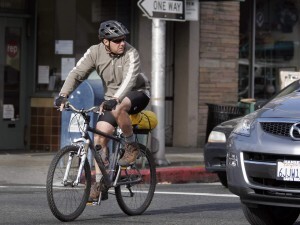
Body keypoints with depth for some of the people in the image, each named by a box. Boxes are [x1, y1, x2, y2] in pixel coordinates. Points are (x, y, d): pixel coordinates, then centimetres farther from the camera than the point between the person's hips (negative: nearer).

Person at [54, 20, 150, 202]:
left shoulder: (131, 53, -23)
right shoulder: (95, 52, -11)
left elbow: (129, 78, -37)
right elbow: (77, 73, -17)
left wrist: (115, 100, -54)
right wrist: (63, 95, -33)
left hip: (137, 94, -4)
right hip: (112, 99, 4)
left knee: (118, 109, -38)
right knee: (100, 137, -10)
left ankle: (132, 146, -14)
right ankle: (100, 186, -3)